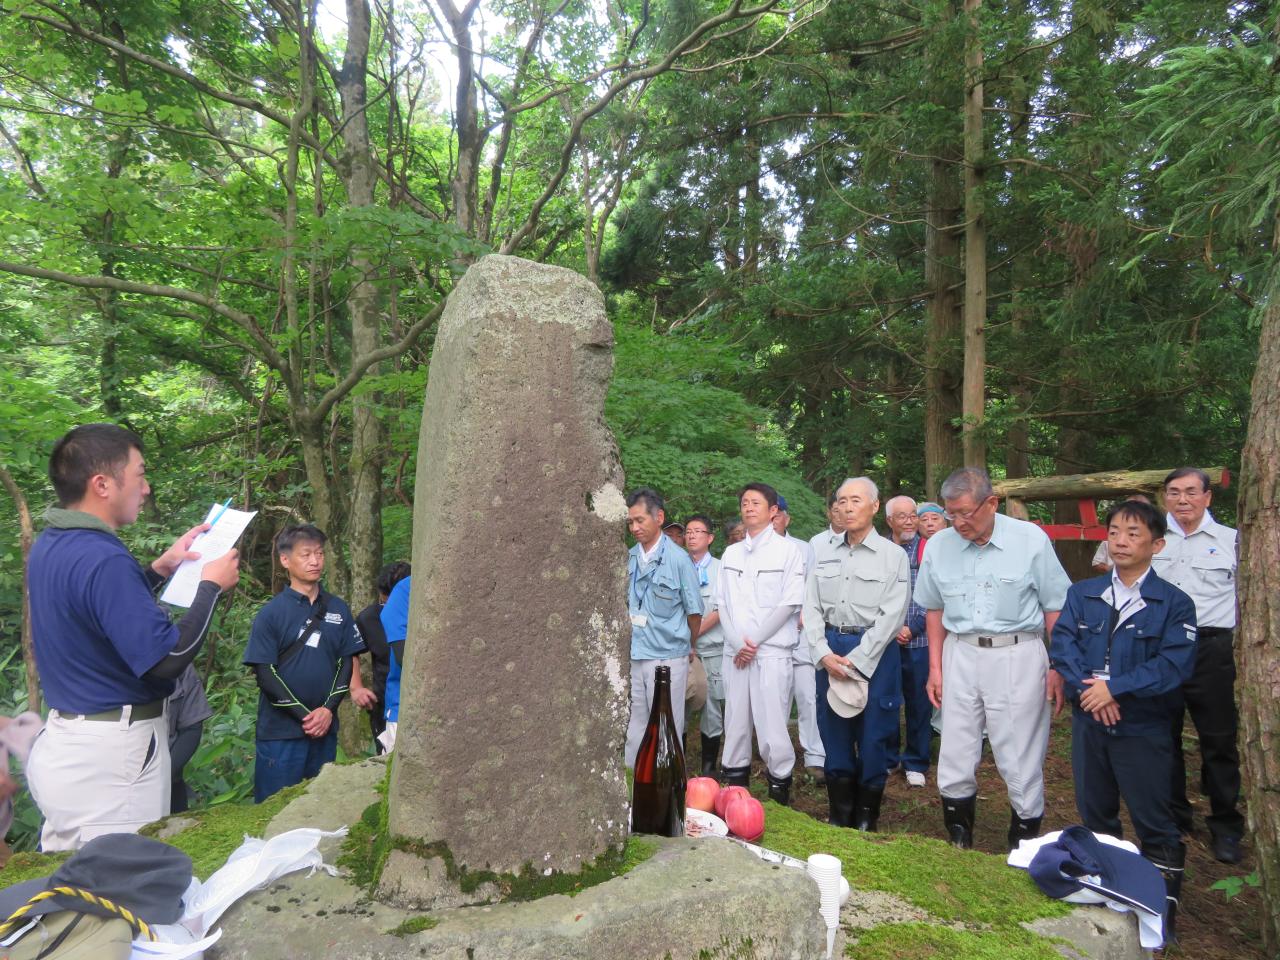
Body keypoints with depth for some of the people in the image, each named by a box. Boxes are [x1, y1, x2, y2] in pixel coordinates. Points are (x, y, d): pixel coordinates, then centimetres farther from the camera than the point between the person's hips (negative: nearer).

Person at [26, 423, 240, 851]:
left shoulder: (49, 546, 5)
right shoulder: (102, 559, -25)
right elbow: (167, 659, -24)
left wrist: (159, 569, 14)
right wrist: (211, 585, -13)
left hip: (63, 743, 10)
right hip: (109, 756, -10)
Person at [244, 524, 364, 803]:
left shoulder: (338, 610, 5)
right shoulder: (271, 613, -6)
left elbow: (346, 662, 6)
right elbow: (265, 674, -8)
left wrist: (328, 710, -8)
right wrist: (304, 714, -12)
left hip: (325, 728, 4)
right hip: (280, 731, -4)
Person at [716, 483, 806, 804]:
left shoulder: (788, 550, 0)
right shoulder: (731, 554, 14)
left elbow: (790, 603, -7)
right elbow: (722, 603, 10)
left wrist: (754, 641, -9)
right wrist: (737, 643, -4)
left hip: (772, 650, -4)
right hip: (735, 652, 4)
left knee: (771, 721, -7)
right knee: (736, 720, 7)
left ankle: (780, 786, 7)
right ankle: (735, 784, 18)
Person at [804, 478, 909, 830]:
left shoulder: (893, 555, -3)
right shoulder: (825, 553, 8)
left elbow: (891, 616, -10)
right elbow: (811, 608, 5)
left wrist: (855, 662, -14)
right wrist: (824, 654, -8)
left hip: (874, 653, -3)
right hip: (829, 653, 4)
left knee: (873, 739, 3)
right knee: (835, 738, 9)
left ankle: (866, 823, 20)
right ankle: (839, 822, 23)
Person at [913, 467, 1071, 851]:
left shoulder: (1031, 540, -7)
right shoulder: (939, 545, 1)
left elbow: (1056, 608, -2)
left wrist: (1058, 669, -5)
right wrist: (935, 668, 9)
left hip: (1017, 656, -3)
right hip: (960, 656, 3)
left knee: (1021, 760, 3)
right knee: (954, 759, 10)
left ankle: (1024, 842, 21)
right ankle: (958, 842, 27)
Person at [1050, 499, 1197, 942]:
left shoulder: (1174, 603, -4)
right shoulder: (1082, 594, 7)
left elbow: (1173, 663, -15)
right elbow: (1062, 642, -3)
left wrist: (1115, 687, -21)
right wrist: (1086, 687, -18)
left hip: (1143, 727, -3)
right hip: (1088, 720, 4)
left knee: (1154, 822, 3)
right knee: (1093, 813, 16)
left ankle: (1163, 906, 17)